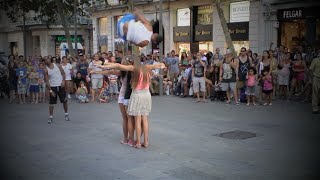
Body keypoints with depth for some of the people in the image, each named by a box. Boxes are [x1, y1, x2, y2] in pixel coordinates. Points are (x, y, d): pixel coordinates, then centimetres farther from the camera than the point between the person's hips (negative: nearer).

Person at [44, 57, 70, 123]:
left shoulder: (57, 65, 1)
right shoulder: (46, 70, -4)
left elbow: (63, 73, 5)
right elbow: (47, 81, -6)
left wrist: (63, 81, -12)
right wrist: (50, 90, -13)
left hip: (61, 85, 2)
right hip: (53, 87, -2)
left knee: (65, 101, 8)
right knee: (51, 103, -3)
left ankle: (66, 114, 24)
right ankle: (51, 117, 6)